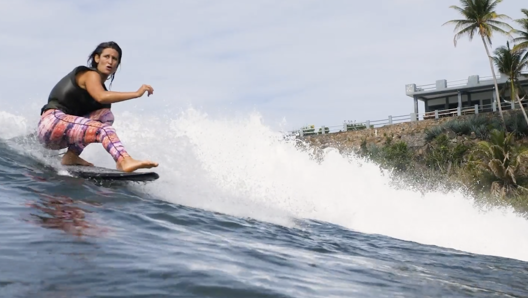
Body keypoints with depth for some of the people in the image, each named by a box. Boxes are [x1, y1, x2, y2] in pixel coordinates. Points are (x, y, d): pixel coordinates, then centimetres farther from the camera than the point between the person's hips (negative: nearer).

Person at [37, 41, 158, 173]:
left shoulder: (99, 84, 21)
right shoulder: (91, 75, -5)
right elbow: (101, 97, -26)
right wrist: (136, 93, -26)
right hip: (52, 122, -8)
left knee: (105, 115, -2)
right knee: (103, 129, -23)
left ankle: (71, 156, -9)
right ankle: (125, 162, -48)